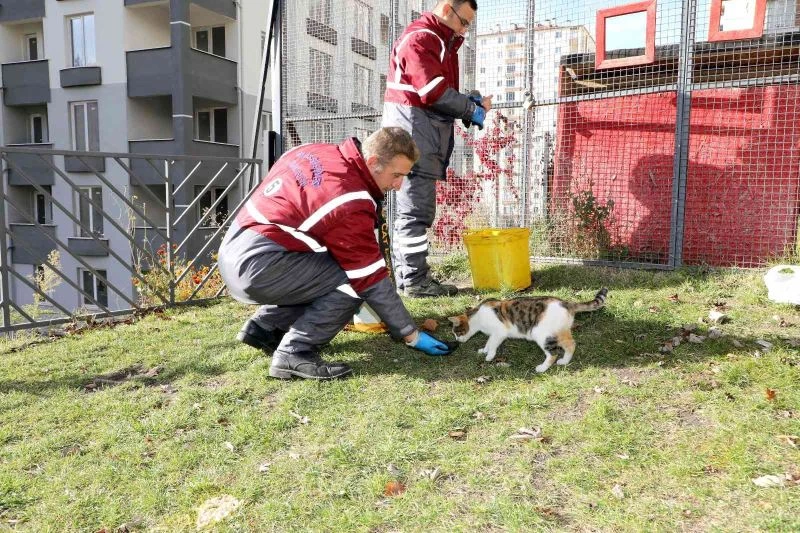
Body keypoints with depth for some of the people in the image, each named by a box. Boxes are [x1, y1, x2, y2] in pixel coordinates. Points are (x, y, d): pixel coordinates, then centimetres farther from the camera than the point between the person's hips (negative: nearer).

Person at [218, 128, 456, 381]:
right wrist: (412, 335, -3)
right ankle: (295, 354, -13)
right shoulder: (350, 202, -17)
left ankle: (264, 327, 19)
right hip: (257, 266, -9)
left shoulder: (316, 152, 7)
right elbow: (372, 279, -13)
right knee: (353, 282, -8)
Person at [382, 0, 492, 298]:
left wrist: (470, 103, 2)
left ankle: (404, 275, 12)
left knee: (413, 208, 8)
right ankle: (415, 281, -8)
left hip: (429, 129, 10)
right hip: (413, 127, -10)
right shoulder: (420, 38, -8)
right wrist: (473, 109, -7)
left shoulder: (443, 42, 25)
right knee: (417, 209, -11)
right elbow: (434, 92, -17)